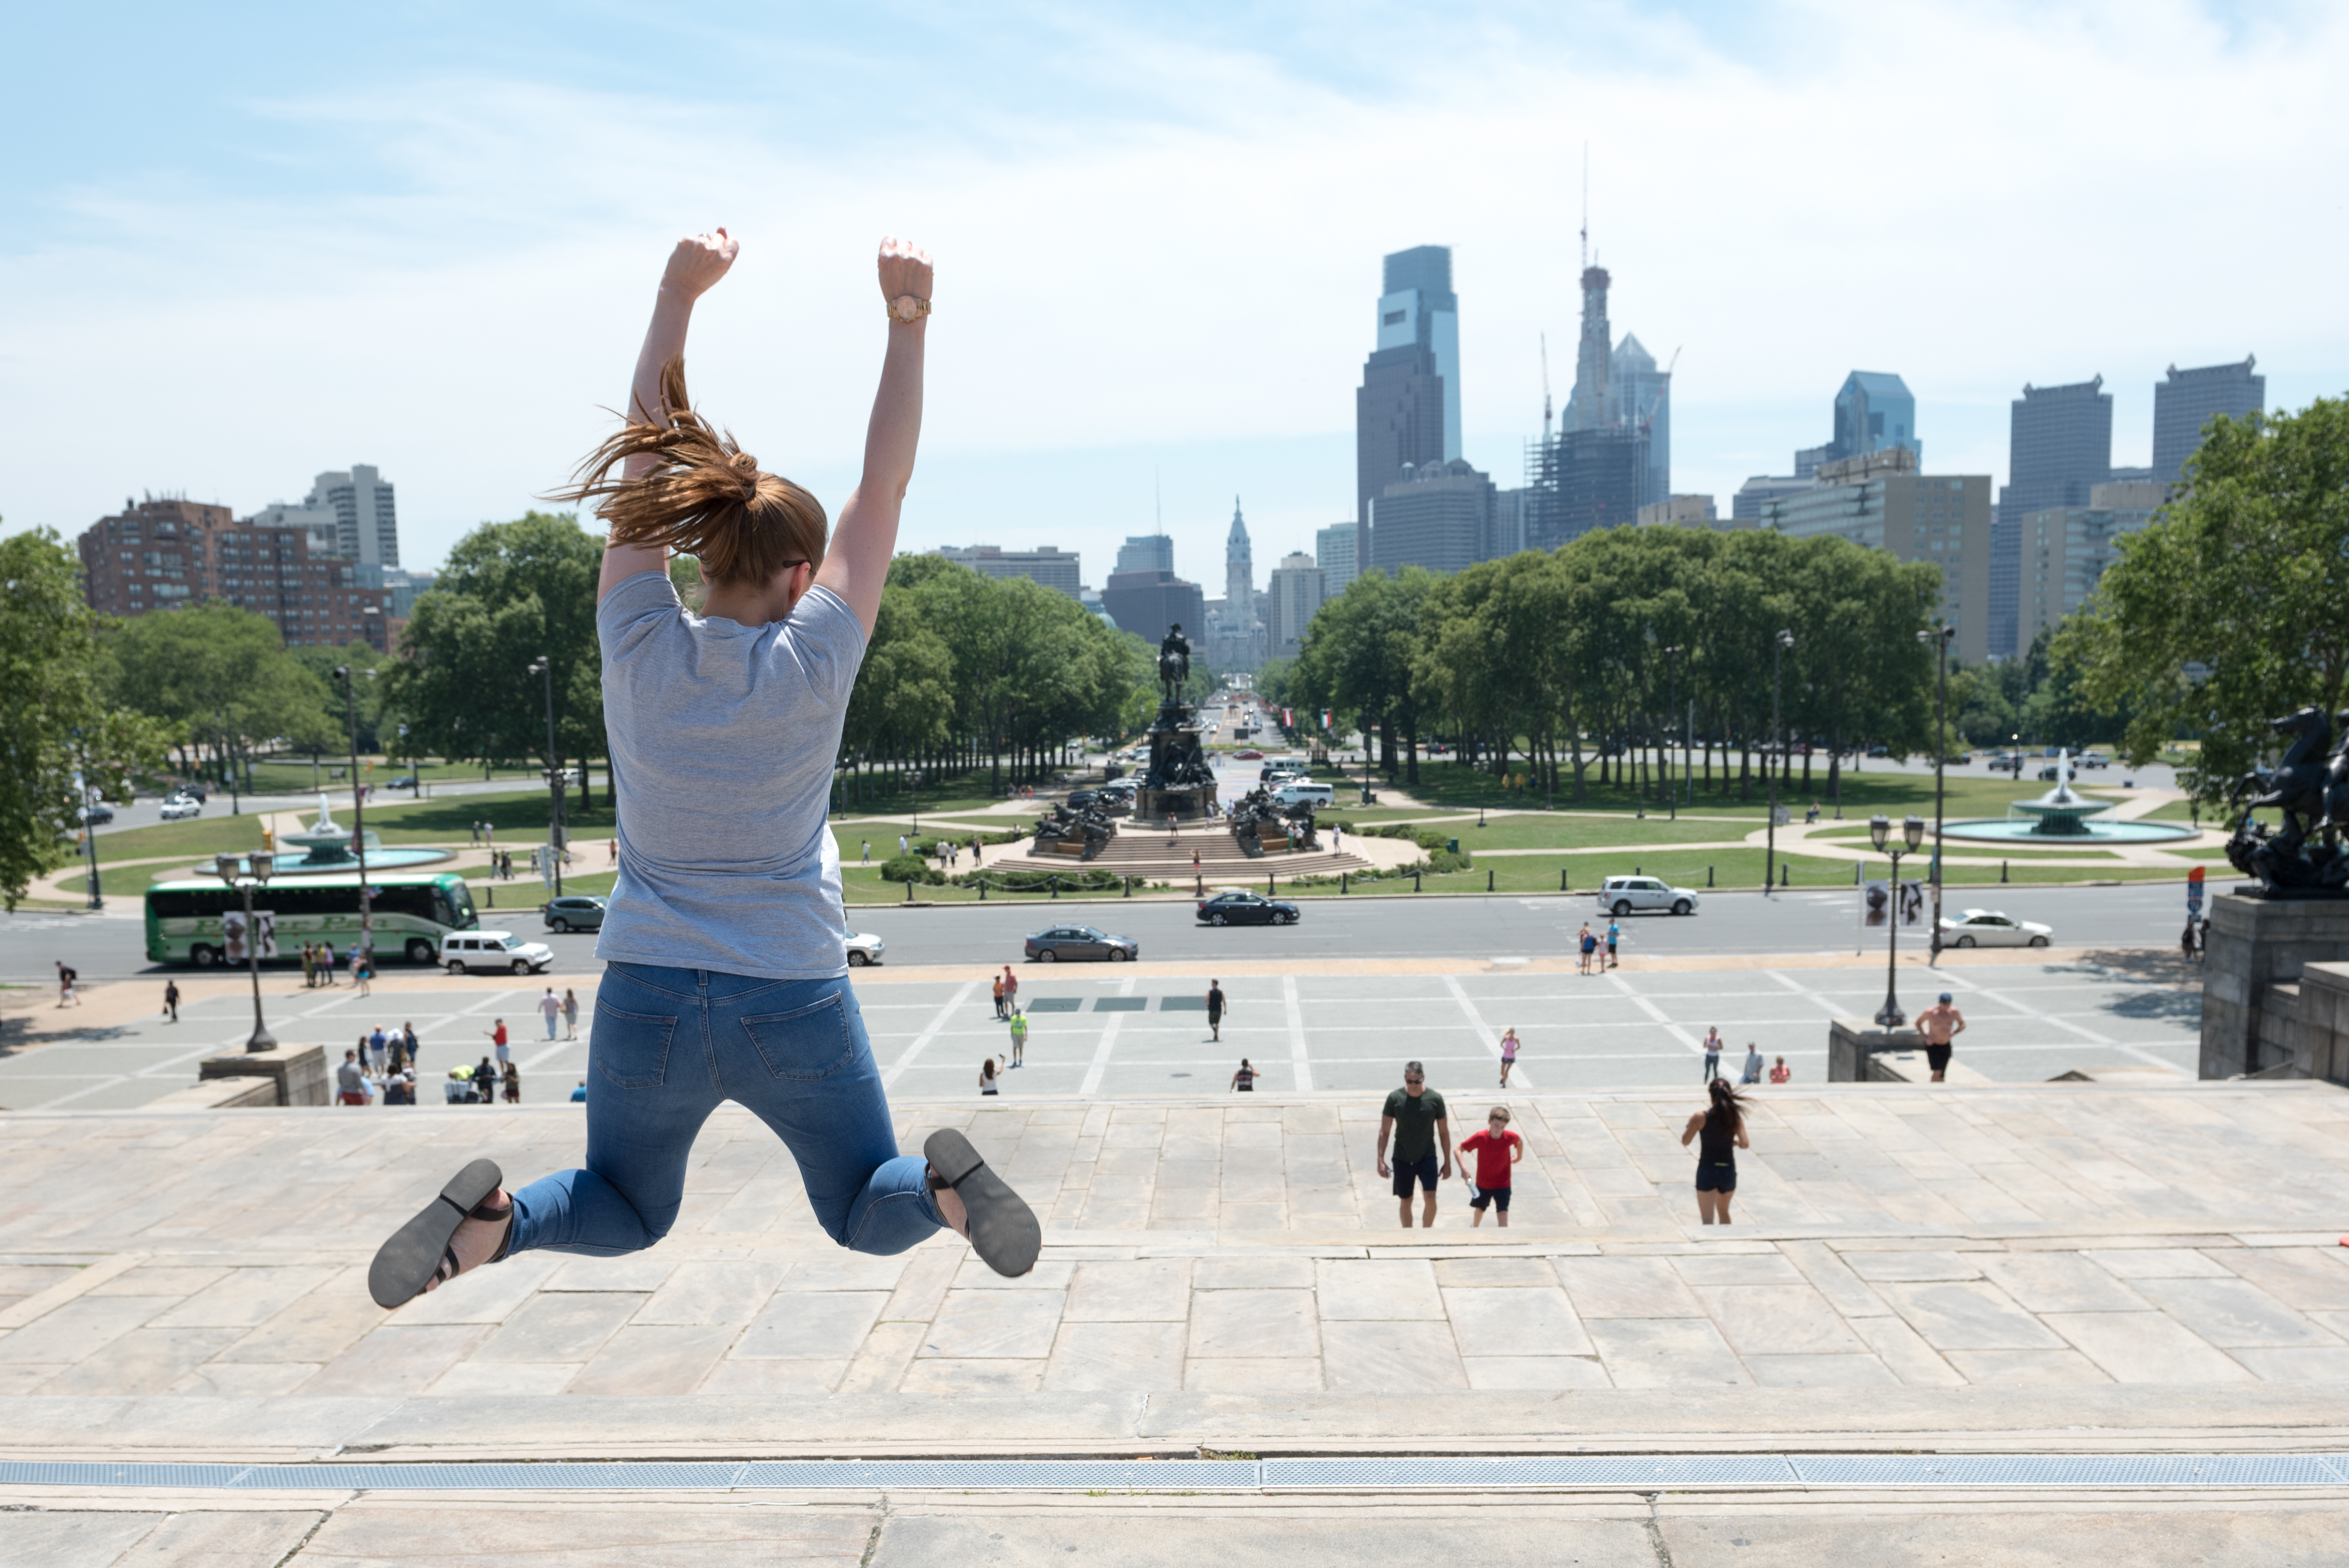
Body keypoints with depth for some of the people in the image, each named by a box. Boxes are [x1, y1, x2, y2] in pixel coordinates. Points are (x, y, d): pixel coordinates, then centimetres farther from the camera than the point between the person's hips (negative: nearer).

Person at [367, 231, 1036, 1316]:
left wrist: (678, 295, 6)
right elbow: (884, 484, -6)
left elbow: (647, 454, 1)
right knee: (868, 1219, 21)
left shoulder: (638, 647, -9)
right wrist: (907, 321, -2)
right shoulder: (811, 664, -14)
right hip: (792, 1003, -2)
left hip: (646, 999, 2)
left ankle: (495, 1217, -4)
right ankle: (942, 1183, -14)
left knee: (623, 1219, 28)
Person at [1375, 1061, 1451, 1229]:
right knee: (1405, 1201, 11)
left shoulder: (1435, 1099, -9)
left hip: (1428, 1157, -1)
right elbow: (1384, 1131, -3)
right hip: (1402, 1158, 1)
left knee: (1430, 1198, -15)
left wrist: (1448, 1163, 3)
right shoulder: (1395, 1098, -10)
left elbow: (1444, 1133, 0)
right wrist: (1381, 1160, -7)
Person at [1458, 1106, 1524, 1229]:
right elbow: (1459, 1150, -23)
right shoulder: (1480, 1138, -27)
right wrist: (1463, 1169, -36)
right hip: (1483, 1183, 1)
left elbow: (1520, 1141, 5)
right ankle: (1475, 1227, 54)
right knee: (1480, 1208, 25)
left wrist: (1519, 1156, 14)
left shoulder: (1510, 1137, -21)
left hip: (1503, 1184, -1)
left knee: (1503, 1212, -13)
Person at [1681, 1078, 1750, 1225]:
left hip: (1707, 1170, -3)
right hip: (1728, 1170, 3)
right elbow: (1745, 1144, -13)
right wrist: (1734, 1141, 9)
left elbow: (1685, 1142, -3)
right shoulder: (1736, 1117, -5)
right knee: (1724, 1212, 28)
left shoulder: (1701, 1117, -11)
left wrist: (1689, 1124, 14)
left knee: (1708, 1220, -5)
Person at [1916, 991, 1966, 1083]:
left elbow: (1963, 1024, 7)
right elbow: (1918, 1023, -1)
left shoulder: (1954, 1012, -8)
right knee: (1937, 1072, -17)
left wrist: (1954, 1032, -15)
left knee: (1942, 1075, 10)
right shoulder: (1930, 1012, -15)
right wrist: (1926, 1037, -15)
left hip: (1946, 1046, 3)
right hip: (1933, 1045, -3)